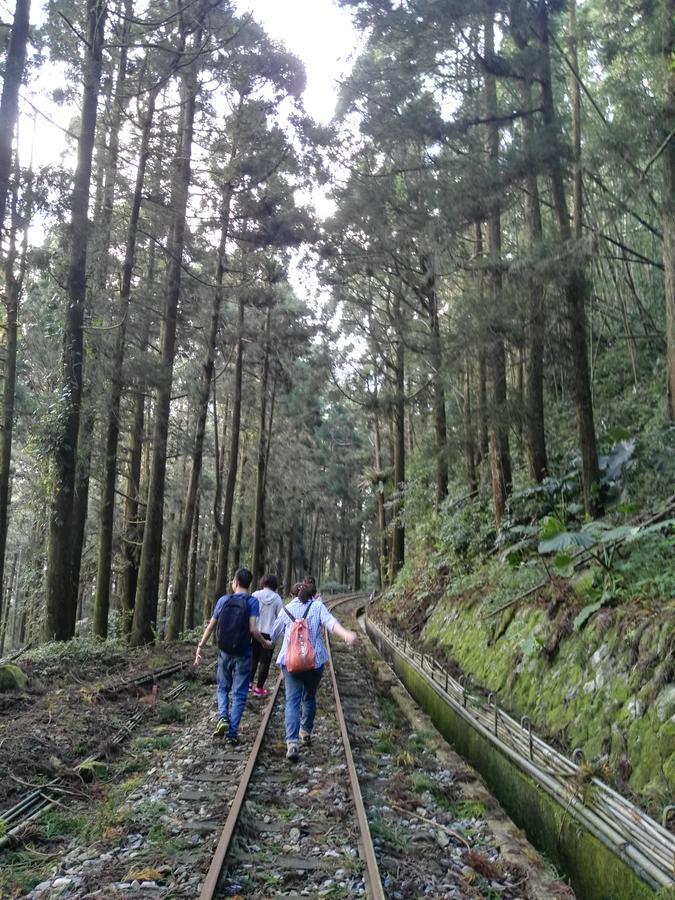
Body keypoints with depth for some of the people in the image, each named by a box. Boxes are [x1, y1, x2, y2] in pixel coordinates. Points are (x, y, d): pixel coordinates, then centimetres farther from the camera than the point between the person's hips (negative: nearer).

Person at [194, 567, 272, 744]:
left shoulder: (224, 600, 0)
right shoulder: (252, 601, -9)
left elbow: (211, 625, 4)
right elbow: (253, 629, -17)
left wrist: (201, 646, 14)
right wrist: (265, 644, -1)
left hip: (224, 652, 2)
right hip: (242, 654, -2)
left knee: (222, 688, 21)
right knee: (239, 693, 8)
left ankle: (223, 717, -2)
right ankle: (232, 733, 7)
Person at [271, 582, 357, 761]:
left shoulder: (287, 609, 9)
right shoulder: (318, 607, 4)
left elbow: (274, 634, 19)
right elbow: (330, 622, -16)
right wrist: (346, 634, -32)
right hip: (315, 660, 0)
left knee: (292, 701, -4)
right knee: (309, 697, 21)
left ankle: (292, 743, -18)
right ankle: (306, 733, 31)